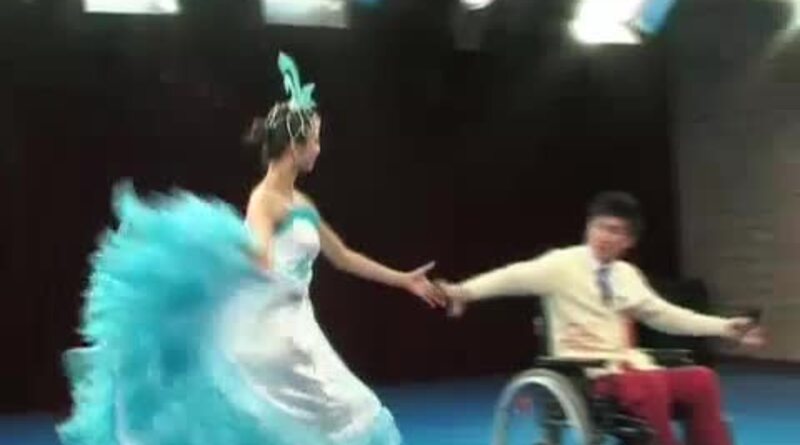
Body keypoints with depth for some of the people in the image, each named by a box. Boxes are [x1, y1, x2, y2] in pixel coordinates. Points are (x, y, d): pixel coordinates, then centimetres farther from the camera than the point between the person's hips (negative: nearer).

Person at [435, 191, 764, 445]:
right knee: (651, 387, -34)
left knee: (701, 380, -14)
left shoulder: (627, 274, 13)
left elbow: (663, 314, 19)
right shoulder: (563, 264, -6)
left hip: (627, 366, 6)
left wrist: (724, 327, 15)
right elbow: (517, 276, -17)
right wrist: (466, 290, -32)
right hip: (585, 374, -6)